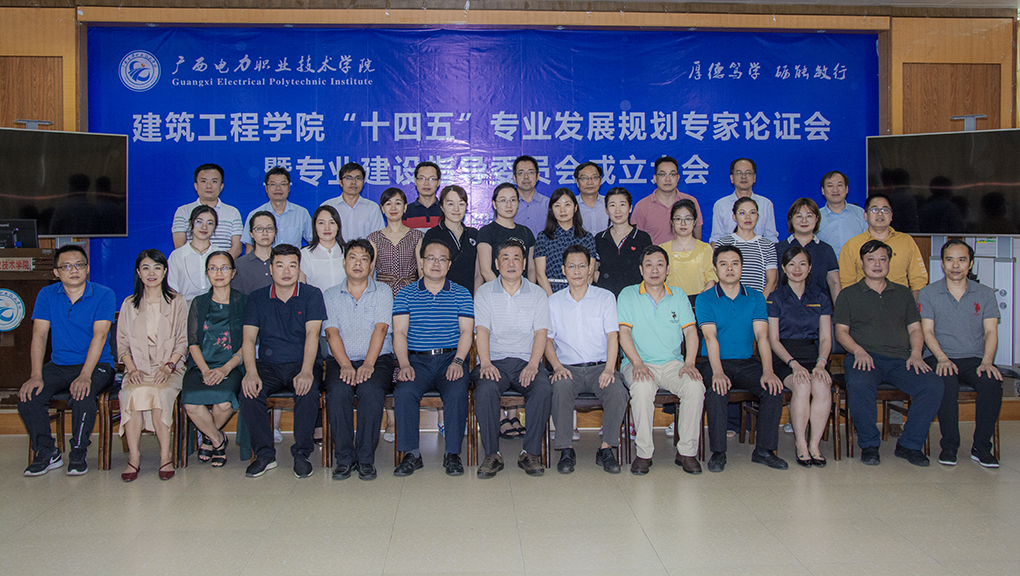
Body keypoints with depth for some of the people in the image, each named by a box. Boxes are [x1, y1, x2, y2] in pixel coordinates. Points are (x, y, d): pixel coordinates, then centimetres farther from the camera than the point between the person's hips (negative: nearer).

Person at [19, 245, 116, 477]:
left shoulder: (103, 295, -6)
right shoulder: (47, 295, 5)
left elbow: (99, 336, -15)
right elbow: (39, 335, -3)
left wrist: (85, 376, -27)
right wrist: (36, 376, -16)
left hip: (97, 365, -4)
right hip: (59, 365, 4)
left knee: (82, 396, -33)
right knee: (28, 395, -21)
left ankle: (78, 454, -11)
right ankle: (47, 453, -2)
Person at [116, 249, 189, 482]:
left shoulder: (177, 302, 10)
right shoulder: (129, 304, 16)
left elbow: (183, 341, 5)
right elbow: (122, 343, 11)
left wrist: (168, 366, -11)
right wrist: (132, 368, -6)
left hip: (170, 369, -1)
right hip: (139, 368, 2)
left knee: (157, 392, -33)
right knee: (135, 392, -32)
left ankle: (166, 456, -27)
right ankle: (133, 457, -27)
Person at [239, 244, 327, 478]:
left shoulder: (312, 295, 3)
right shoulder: (256, 298, 9)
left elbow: (312, 334, -9)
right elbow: (249, 338, 0)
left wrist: (306, 371, -25)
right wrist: (251, 372, -19)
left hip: (301, 364, -2)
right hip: (268, 365, 2)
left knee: (308, 392, -33)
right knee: (249, 393, -27)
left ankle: (301, 454, -16)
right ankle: (264, 454, -12)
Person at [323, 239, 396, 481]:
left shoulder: (383, 292, 10)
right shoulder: (331, 295, 14)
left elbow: (380, 329, -4)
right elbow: (332, 332, 1)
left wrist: (368, 364, -19)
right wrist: (346, 365, -16)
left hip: (377, 359, -1)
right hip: (341, 361, 1)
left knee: (371, 390, -32)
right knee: (337, 391, -30)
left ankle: (366, 459, -20)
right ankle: (344, 459, -18)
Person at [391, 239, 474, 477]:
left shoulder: (461, 294, 13)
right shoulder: (405, 294, 12)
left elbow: (466, 332, 4)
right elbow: (400, 332, 4)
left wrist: (457, 361, -13)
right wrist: (404, 365, -13)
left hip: (451, 358, 0)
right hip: (416, 359, 0)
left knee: (457, 393, -30)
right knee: (404, 392, -29)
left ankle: (453, 453, -15)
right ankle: (411, 454, -15)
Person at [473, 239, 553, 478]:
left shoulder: (537, 294, 12)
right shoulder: (484, 292, 11)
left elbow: (541, 333, 3)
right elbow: (482, 331, 0)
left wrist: (532, 365, -14)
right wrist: (486, 363, -16)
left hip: (527, 361, 1)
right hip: (494, 361, 0)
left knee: (543, 388, -31)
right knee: (485, 389, -33)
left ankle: (531, 453, -19)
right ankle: (492, 454, -20)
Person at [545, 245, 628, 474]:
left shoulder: (605, 297, 8)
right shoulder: (553, 302, 11)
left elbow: (612, 335, 0)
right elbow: (547, 339, 7)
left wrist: (609, 369, -15)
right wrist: (557, 367, -11)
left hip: (599, 366, 0)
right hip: (568, 368, 0)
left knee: (618, 391, -30)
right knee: (560, 389, -33)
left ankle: (607, 449, -13)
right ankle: (566, 450, -18)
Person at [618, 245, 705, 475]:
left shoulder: (678, 295, 15)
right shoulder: (628, 295, 7)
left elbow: (690, 332, 8)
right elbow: (624, 333, -2)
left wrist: (689, 363, -9)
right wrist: (637, 363, -17)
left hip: (673, 363, 2)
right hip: (640, 363, -2)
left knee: (695, 387, -28)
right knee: (642, 388, -35)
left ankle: (686, 452, -15)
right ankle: (644, 452, -22)